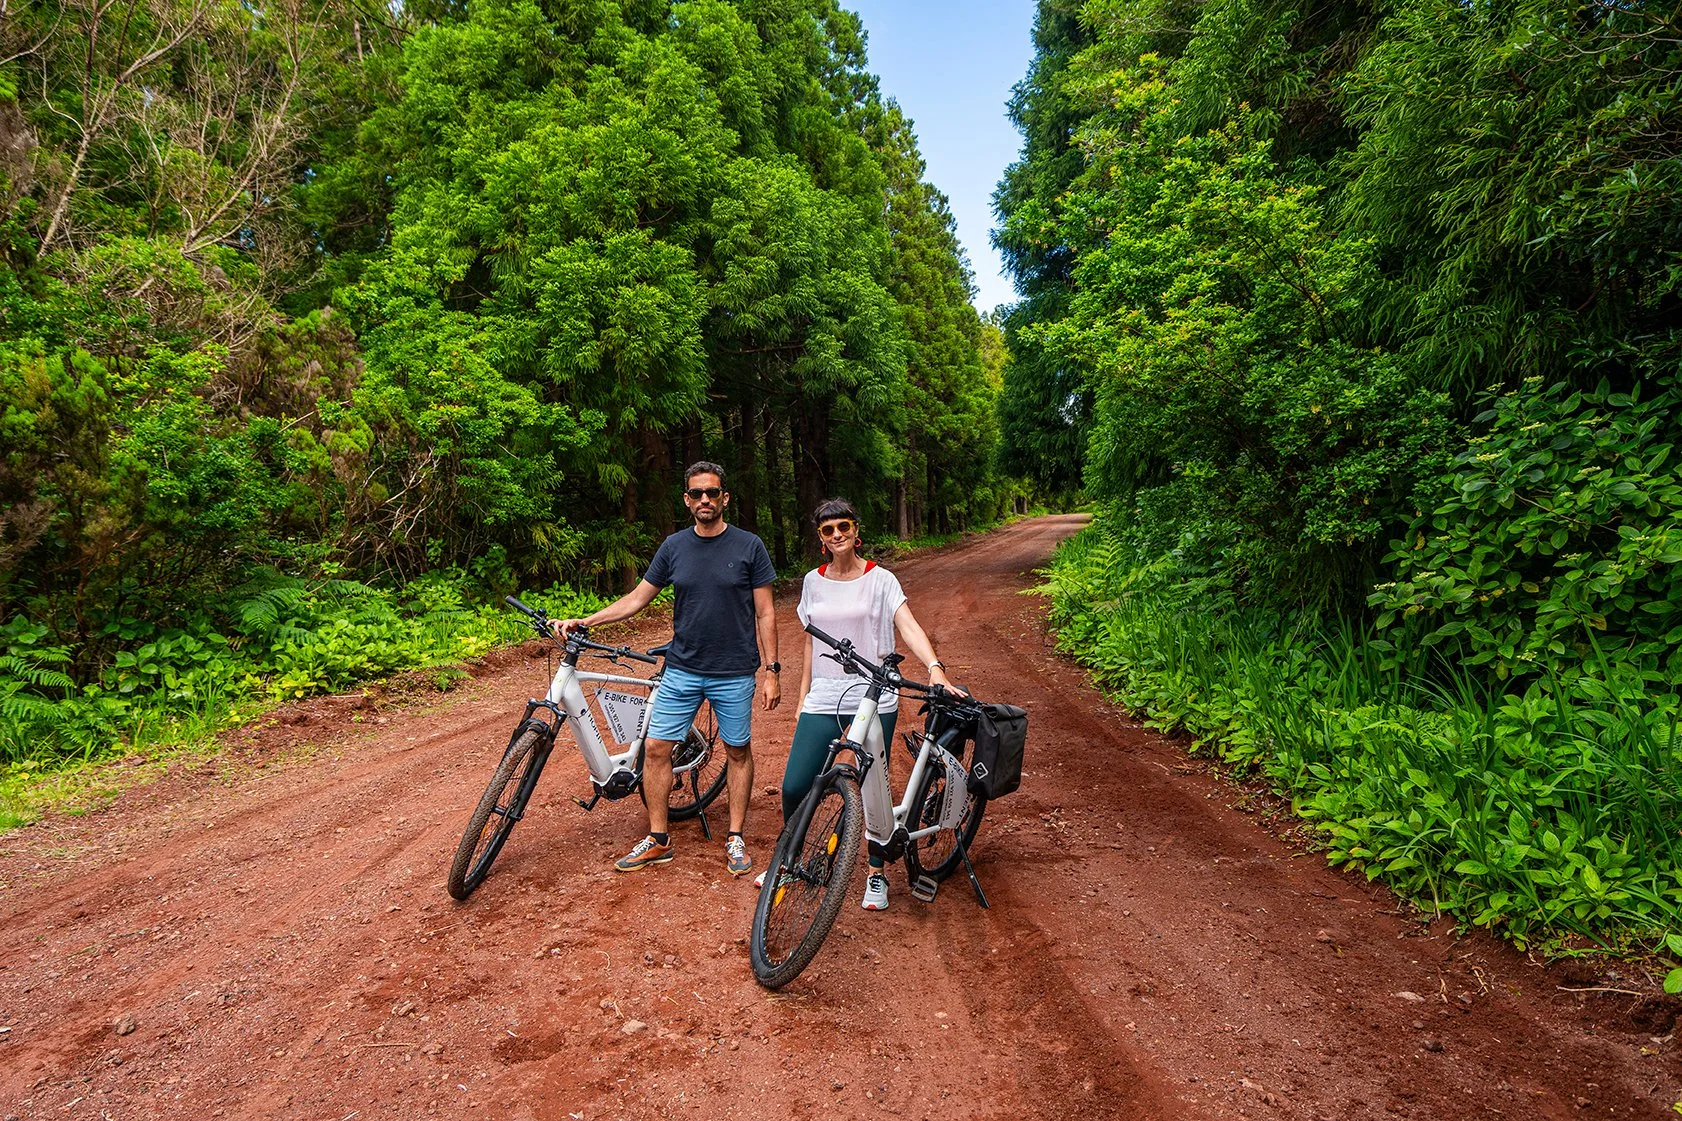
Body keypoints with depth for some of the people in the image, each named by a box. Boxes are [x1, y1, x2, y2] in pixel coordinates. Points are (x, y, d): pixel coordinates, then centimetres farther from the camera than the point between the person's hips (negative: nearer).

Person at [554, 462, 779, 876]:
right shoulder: (674, 546, 3)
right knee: (656, 749, 1)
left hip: (734, 673, -2)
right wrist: (584, 621, 0)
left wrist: (771, 670, -6)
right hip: (682, 669, 3)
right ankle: (657, 839, 17)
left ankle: (736, 838, 24)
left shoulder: (749, 546, -5)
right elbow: (638, 597, 9)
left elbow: (764, 614, -2)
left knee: (738, 751, 8)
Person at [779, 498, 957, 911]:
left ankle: (876, 875, 24)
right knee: (793, 787, -1)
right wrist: (802, 699, 14)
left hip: (874, 698, -3)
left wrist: (936, 669, -30)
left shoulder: (880, 579, -2)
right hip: (824, 697, 3)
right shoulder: (813, 582, 9)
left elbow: (908, 627, -14)